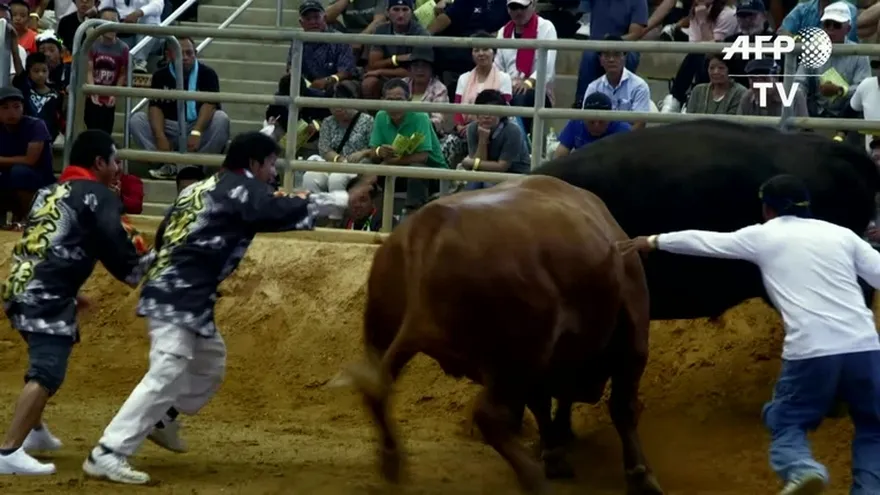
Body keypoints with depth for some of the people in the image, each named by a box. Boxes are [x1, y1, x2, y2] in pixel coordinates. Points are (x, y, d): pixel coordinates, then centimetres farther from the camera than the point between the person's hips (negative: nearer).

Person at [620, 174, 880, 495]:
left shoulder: (763, 236, 13)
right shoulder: (842, 234, 17)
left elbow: (703, 241, 24)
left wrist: (653, 242, 37)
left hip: (810, 351, -2)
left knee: (786, 422, 14)